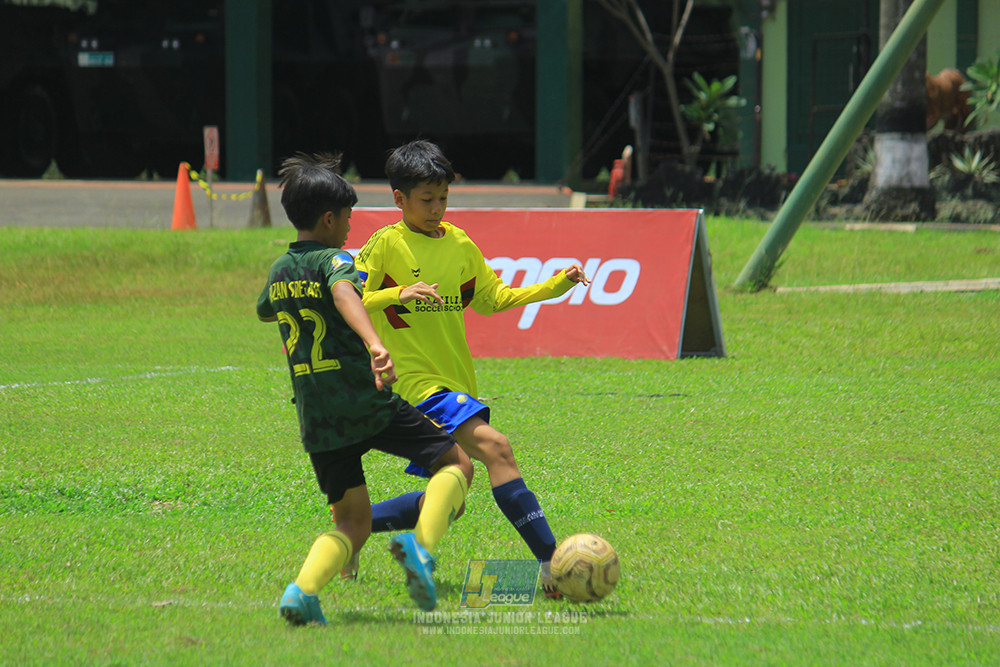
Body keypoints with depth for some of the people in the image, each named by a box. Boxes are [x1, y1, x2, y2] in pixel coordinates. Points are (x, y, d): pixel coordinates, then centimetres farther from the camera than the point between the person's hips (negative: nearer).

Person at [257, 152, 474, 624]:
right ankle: (420, 543, -18)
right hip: (368, 404, -6)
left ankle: (303, 589, -15)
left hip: (317, 420, 6)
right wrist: (374, 345, -47)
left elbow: (264, 311, 38)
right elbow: (344, 294, -31)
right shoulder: (334, 259, -7)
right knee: (456, 463, 7)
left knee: (353, 522, 12)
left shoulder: (279, 270, 14)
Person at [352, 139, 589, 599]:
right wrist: (399, 294, -27)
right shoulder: (386, 245, -6)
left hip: (460, 385, 8)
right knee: (495, 448, -27)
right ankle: (551, 561, -33)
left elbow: (491, 299, 22)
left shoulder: (460, 245, 12)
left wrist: (558, 285, 11)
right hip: (419, 384, -8)